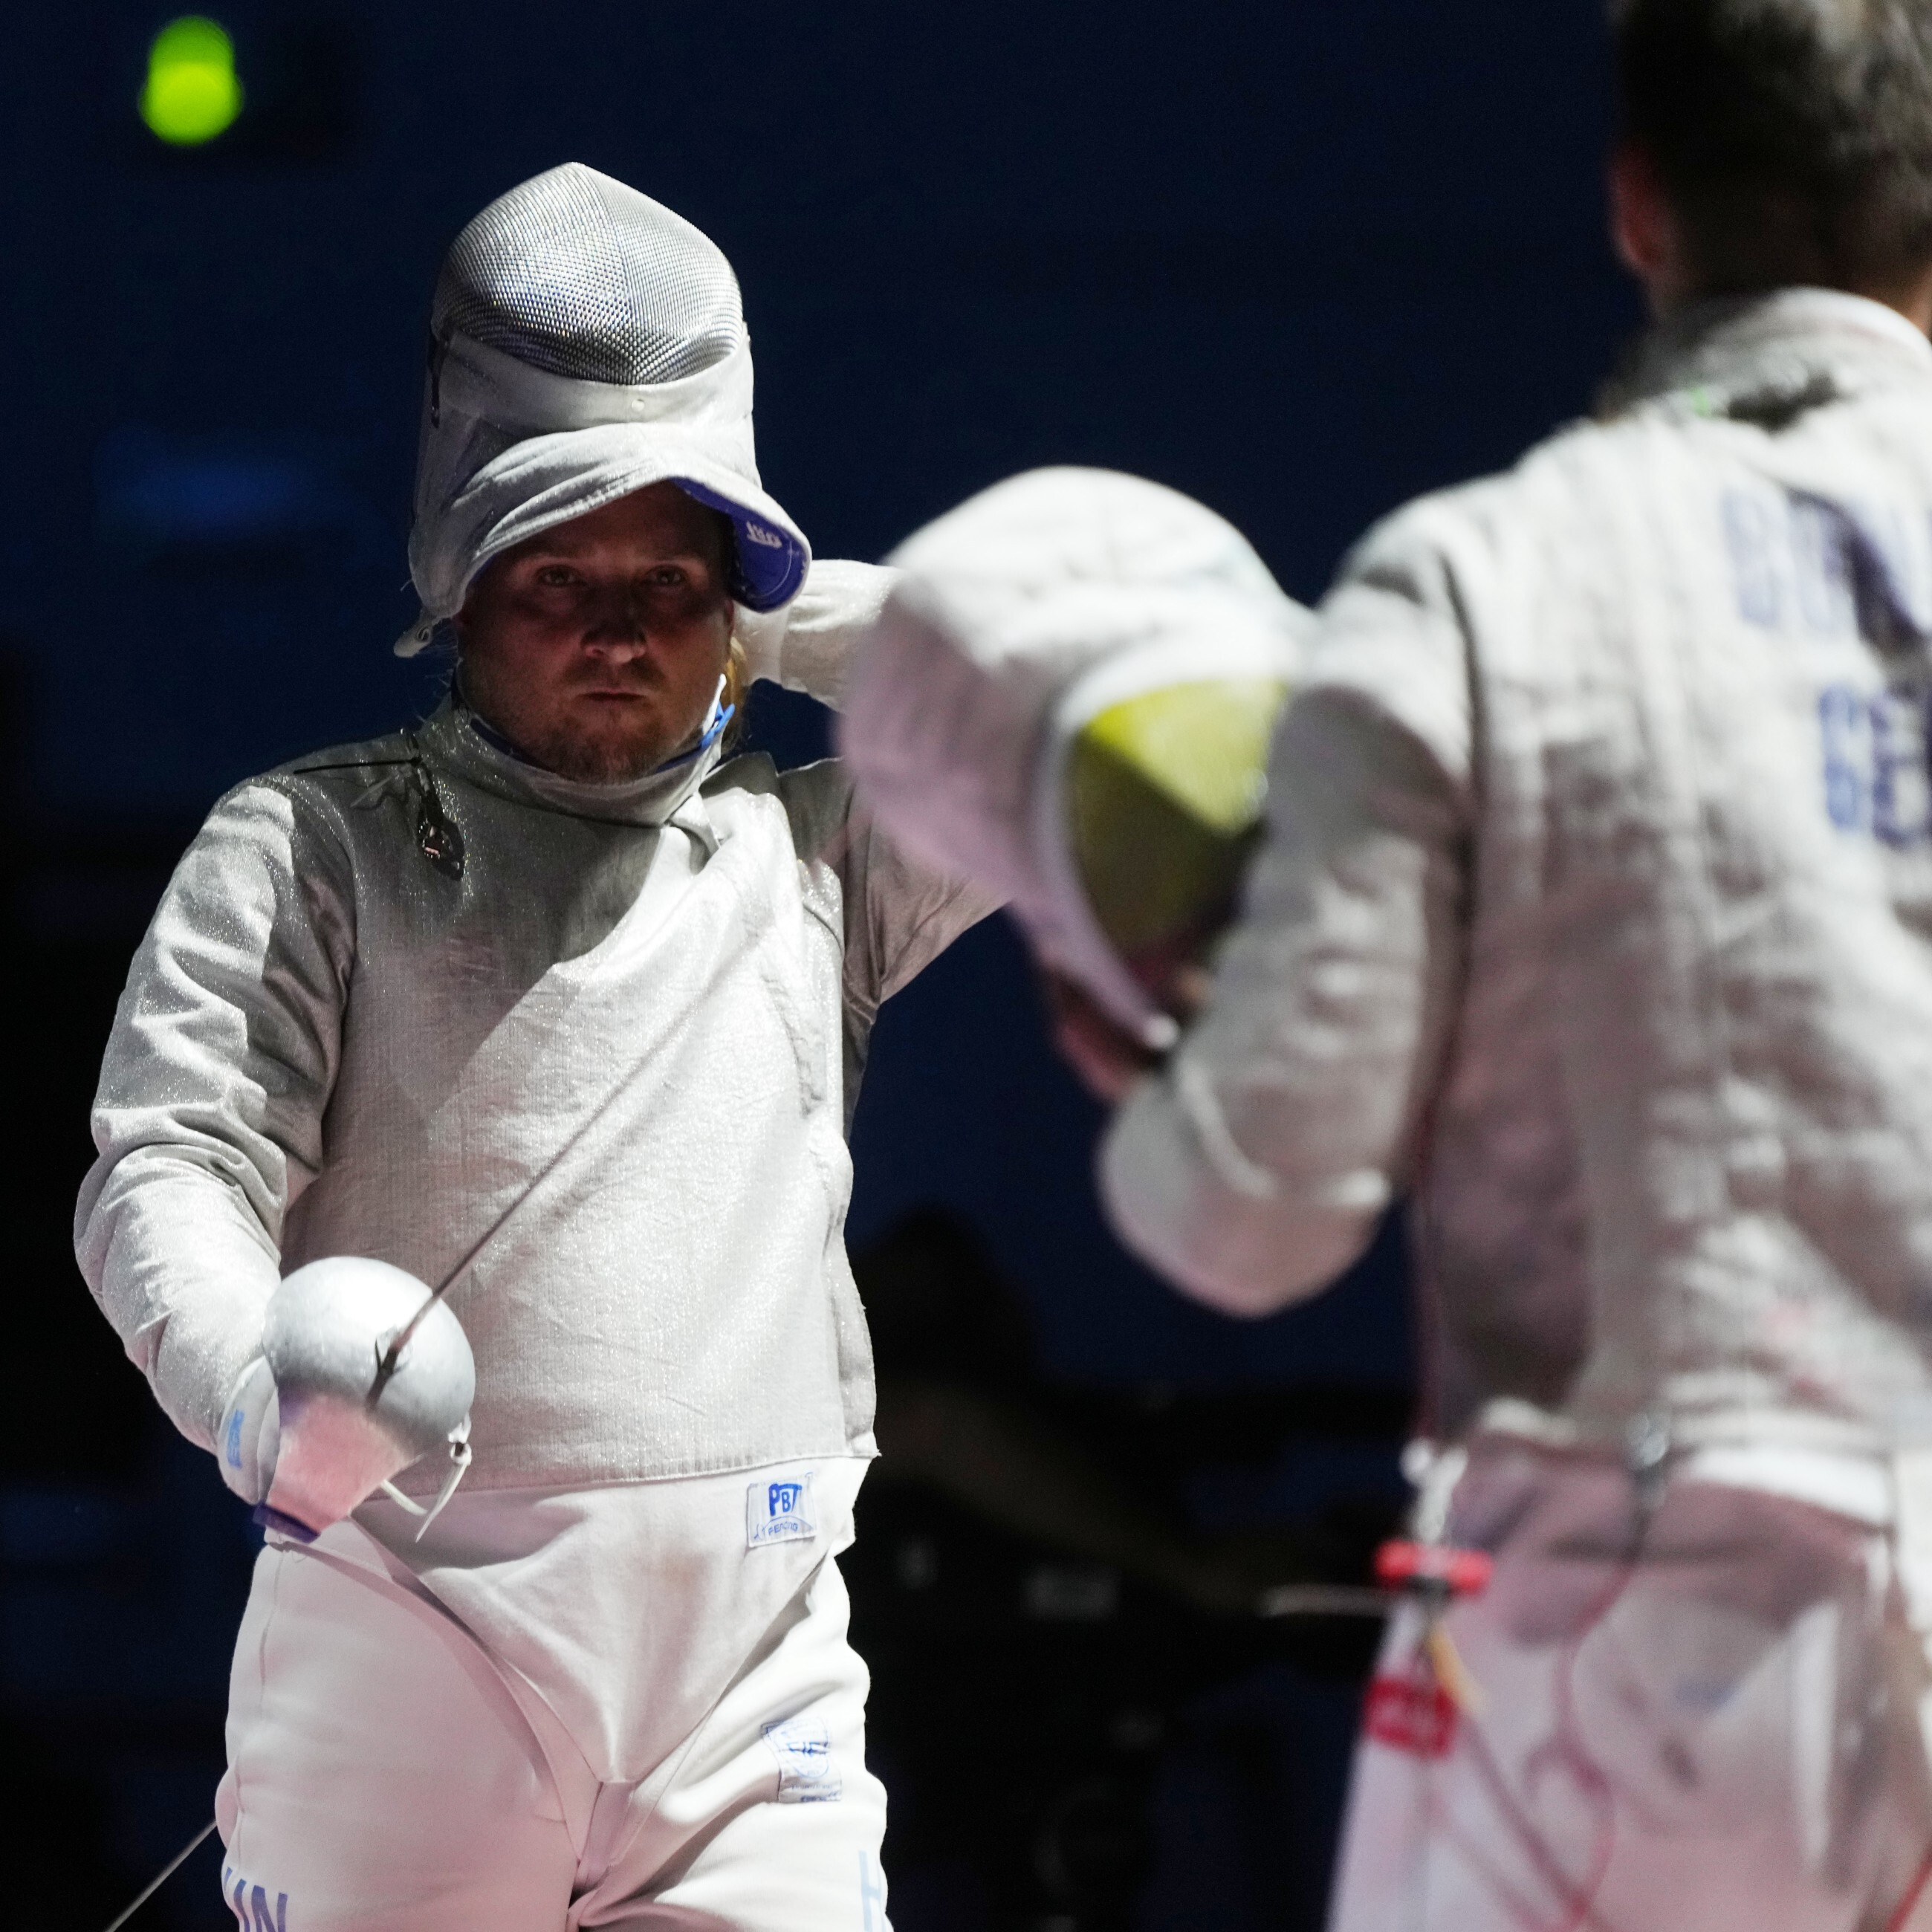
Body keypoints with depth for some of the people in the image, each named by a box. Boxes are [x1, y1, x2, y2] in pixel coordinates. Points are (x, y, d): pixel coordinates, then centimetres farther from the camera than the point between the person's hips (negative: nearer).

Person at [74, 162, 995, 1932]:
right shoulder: (312, 845, 8)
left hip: (751, 1674, 2)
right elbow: (165, 1175, -4)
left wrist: (780, 627, 13)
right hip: (407, 1637, -2)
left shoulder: (809, 856, 17)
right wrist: (260, 1389, -26)